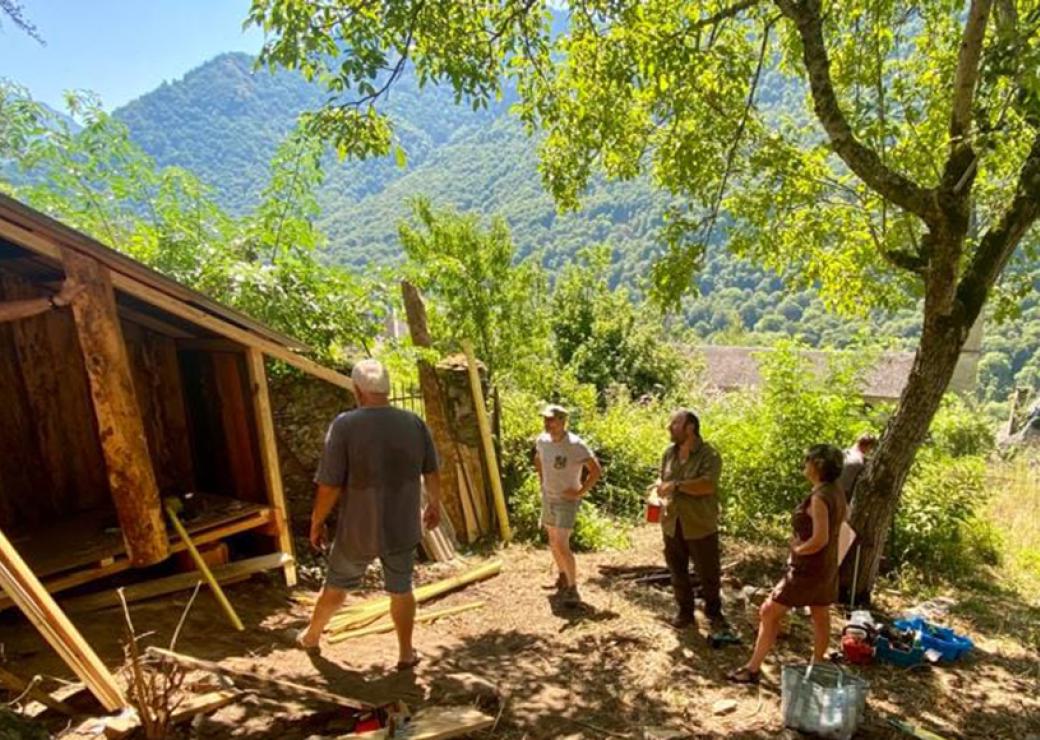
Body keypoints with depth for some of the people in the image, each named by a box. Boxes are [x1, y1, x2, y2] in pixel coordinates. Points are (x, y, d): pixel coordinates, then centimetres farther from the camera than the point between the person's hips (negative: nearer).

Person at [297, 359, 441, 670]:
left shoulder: (345, 425, -20)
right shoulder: (414, 423, -8)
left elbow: (329, 486, -17)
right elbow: (432, 474, 3)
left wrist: (317, 522, -1)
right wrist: (434, 505, 21)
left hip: (358, 529, -1)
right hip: (402, 528, 2)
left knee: (335, 586, 21)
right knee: (401, 589, 19)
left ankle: (311, 636, 44)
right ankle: (406, 653, 30)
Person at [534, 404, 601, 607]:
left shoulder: (576, 445, -24)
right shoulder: (542, 440, -5)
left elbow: (596, 470, -19)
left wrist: (580, 492, -18)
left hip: (567, 500, -7)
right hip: (547, 498, 7)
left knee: (562, 545, -13)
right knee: (553, 541, 19)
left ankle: (572, 588, 1)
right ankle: (562, 576, 40)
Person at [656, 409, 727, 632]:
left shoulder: (709, 455, -15)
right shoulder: (669, 453, 5)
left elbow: (708, 485, -28)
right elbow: (661, 480, 16)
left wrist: (677, 485, -25)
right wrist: (663, 497, -2)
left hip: (700, 527, -5)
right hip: (672, 525, 5)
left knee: (708, 574, 10)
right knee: (678, 573, 16)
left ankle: (714, 615, 31)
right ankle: (684, 613, 33)